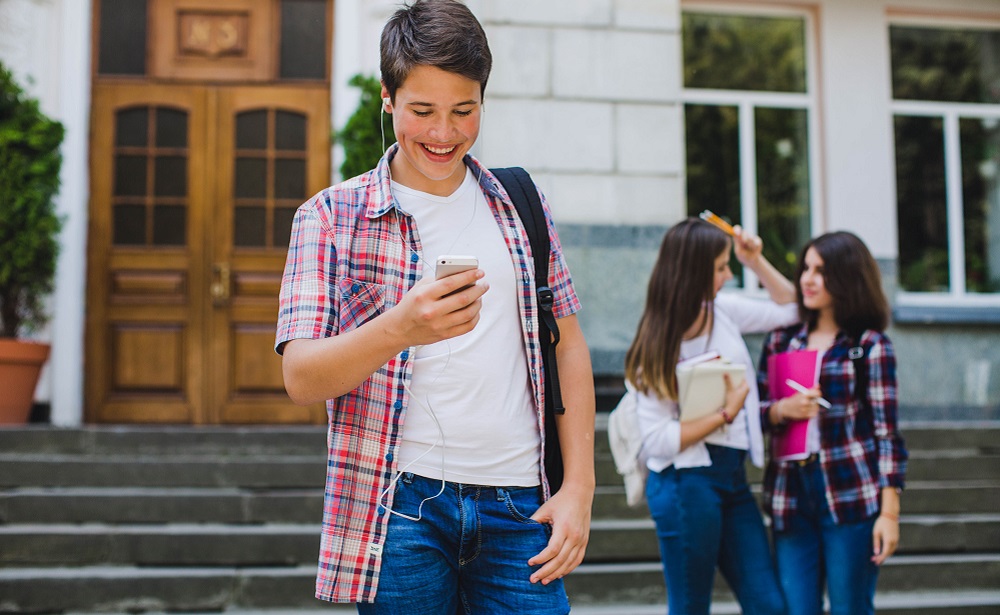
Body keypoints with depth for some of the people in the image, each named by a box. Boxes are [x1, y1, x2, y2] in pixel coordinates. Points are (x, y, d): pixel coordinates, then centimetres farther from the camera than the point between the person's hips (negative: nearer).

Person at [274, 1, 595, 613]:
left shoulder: (520, 205, 11)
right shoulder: (332, 216, 1)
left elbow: (568, 344, 13)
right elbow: (300, 377, -7)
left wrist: (579, 486, 4)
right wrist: (399, 329, -26)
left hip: (518, 506, 2)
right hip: (400, 505, -2)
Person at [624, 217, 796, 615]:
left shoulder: (724, 310, 7)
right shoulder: (659, 348, -10)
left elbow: (791, 309, 22)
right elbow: (658, 440, -15)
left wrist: (756, 262, 9)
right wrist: (726, 413, -13)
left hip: (732, 477, 7)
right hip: (686, 483, -7)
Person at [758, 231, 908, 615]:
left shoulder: (870, 345, 1)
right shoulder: (782, 340, 13)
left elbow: (887, 430, -2)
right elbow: (756, 411, 15)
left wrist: (889, 511, -8)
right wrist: (783, 410, -8)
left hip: (851, 495, -4)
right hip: (791, 494, 4)